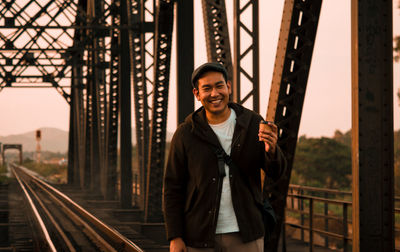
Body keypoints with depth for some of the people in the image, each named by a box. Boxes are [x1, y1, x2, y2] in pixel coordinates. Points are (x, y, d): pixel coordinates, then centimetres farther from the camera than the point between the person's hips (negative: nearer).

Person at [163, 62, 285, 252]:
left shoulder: (253, 124, 3)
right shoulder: (185, 134, -1)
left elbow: (274, 172, 4)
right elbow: (172, 188, 2)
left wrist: (271, 150, -19)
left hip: (245, 236, 1)